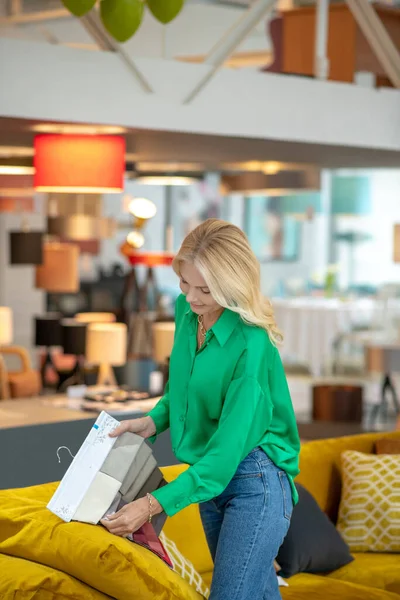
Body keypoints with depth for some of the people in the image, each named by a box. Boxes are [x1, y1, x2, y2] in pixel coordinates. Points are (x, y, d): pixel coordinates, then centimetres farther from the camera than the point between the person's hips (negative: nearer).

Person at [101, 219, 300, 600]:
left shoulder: (251, 344, -26)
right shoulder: (186, 310, -3)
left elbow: (228, 448, -27)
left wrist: (153, 504, -28)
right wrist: (154, 420, -1)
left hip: (254, 480, -8)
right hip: (208, 477, 8)